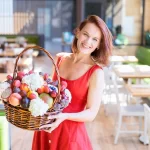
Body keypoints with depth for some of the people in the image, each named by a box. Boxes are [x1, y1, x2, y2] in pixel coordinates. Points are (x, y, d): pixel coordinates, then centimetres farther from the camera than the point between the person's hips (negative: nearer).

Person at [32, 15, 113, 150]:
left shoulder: (96, 73, -16)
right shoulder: (60, 59, -1)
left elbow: (91, 113, -14)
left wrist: (64, 116, -28)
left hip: (71, 133, -5)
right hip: (46, 128, 5)